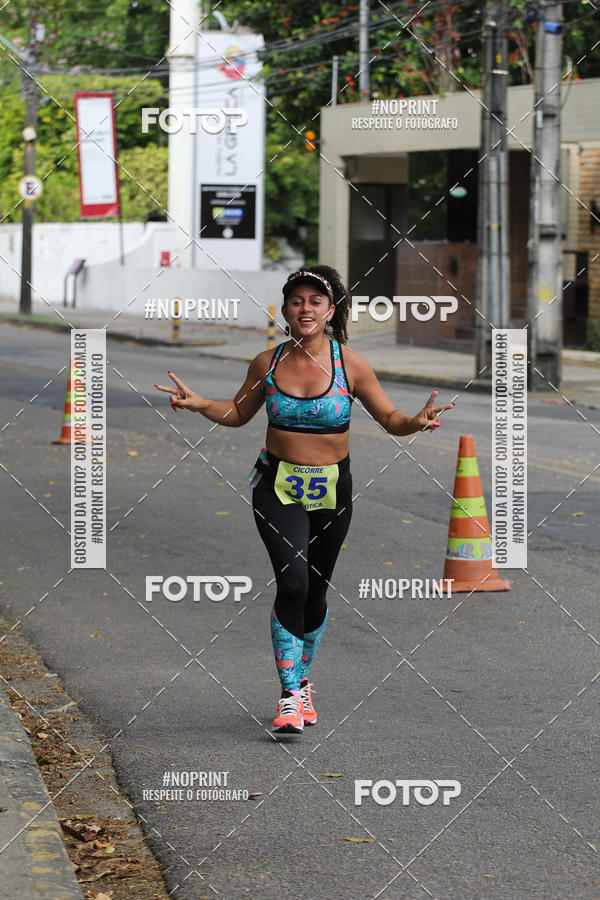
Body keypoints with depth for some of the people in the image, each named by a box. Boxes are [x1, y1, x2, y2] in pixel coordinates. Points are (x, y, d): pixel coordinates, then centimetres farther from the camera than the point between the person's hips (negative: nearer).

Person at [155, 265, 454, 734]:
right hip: (277, 486, -1)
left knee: (316, 592, 9)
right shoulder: (268, 363, -2)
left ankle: (302, 679, 34)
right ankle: (289, 696, -13)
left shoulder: (350, 365, -6)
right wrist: (198, 403, -5)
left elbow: (390, 418, -1)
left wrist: (415, 422, -22)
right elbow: (238, 412, 13)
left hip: (331, 490, 1)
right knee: (293, 582, -18)